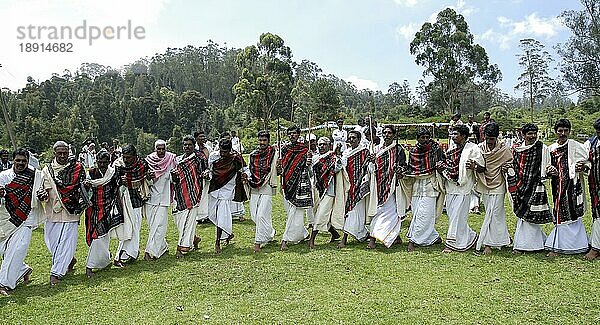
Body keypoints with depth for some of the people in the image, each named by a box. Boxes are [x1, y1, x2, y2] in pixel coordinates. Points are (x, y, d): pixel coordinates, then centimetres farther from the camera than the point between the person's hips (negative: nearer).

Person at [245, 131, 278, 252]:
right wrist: (246, 175, 0)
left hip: (267, 188, -5)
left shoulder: (274, 154, -2)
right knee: (254, 215, 9)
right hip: (254, 188, 5)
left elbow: (277, 170, 0)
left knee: (261, 215, -10)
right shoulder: (253, 154, 11)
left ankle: (258, 242, -2)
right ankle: (270, 232, 33)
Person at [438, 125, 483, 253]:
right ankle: (470, 236, 29)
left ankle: (452, 243, 8)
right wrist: (442, 167, 3)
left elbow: (482, 167, -7)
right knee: (452, 216, 11)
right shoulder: (450, 151, 13)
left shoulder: (472, 149, -6)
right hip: (450, 188, 7)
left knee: (457, 217, -3)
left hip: (463, 188, -7)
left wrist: (474, 167, -29)